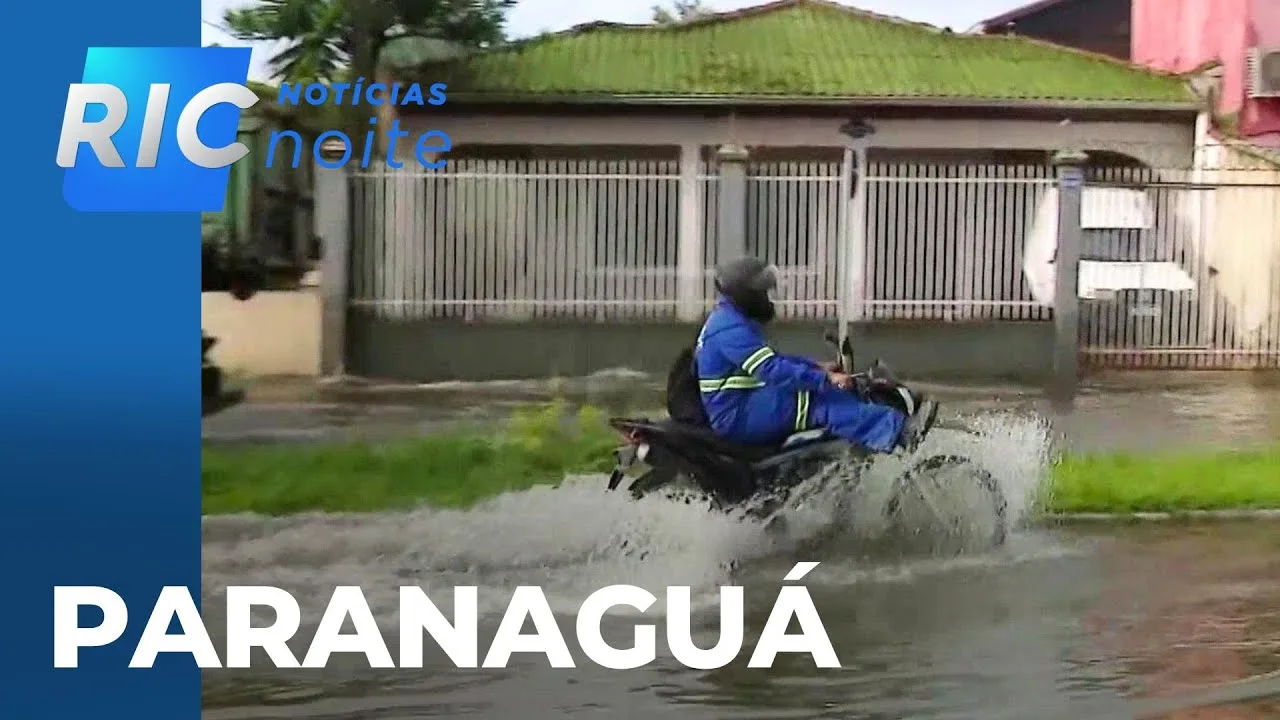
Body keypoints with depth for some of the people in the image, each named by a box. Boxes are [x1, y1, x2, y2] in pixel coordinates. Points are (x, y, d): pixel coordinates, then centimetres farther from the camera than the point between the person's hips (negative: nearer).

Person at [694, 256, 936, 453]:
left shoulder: (729, 319, 17)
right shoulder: (731, 328, -19)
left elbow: (771, 358, 24)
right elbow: (772, 369, -29)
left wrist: (817, 368, 14)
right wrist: (824, 379, -31)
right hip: (736, 416, -11)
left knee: (817, 392, 6)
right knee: (818, 401, -24)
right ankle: (900, 430, -34)